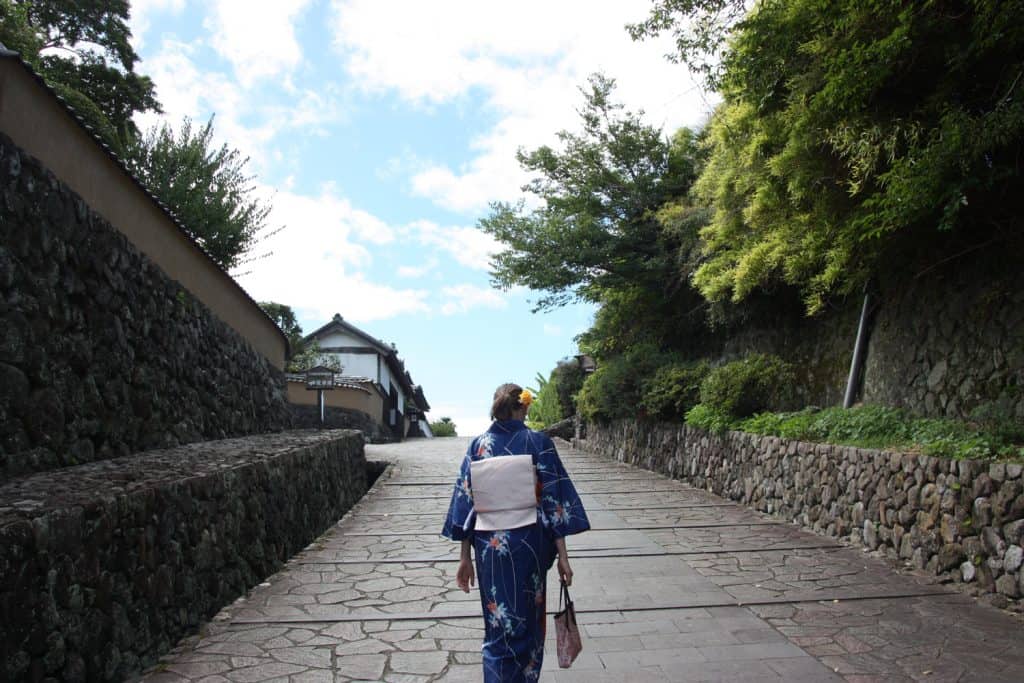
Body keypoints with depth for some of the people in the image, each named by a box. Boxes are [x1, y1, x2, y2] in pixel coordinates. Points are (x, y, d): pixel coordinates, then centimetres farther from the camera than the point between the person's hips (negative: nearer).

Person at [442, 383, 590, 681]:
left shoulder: (478, 445, 0)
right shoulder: (538, 442, -7)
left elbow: (465, 501, 0)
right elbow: (554, 500, -9)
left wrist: (465, 557, 8)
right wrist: (562, 555, -3)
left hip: (489, 547, 2)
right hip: (529, 545, -2)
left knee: (499, 627, 15)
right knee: (529, 623, 16)